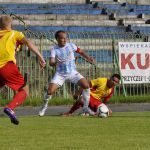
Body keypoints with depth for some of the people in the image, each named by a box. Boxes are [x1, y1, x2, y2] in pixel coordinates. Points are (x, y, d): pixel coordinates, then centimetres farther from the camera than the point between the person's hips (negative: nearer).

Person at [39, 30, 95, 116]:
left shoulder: (71, 46, -1)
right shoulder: (54, 50, -9)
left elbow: (81, 52, 15)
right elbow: (51, 63, -20)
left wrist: (89, 58, 0)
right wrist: (56, 62, -42)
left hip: (72, 72, 2)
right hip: (60, 74, -2)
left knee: (86, 85, -19)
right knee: (50, 91, -17)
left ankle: (86, 108, -4)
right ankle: (44, 107, 12)